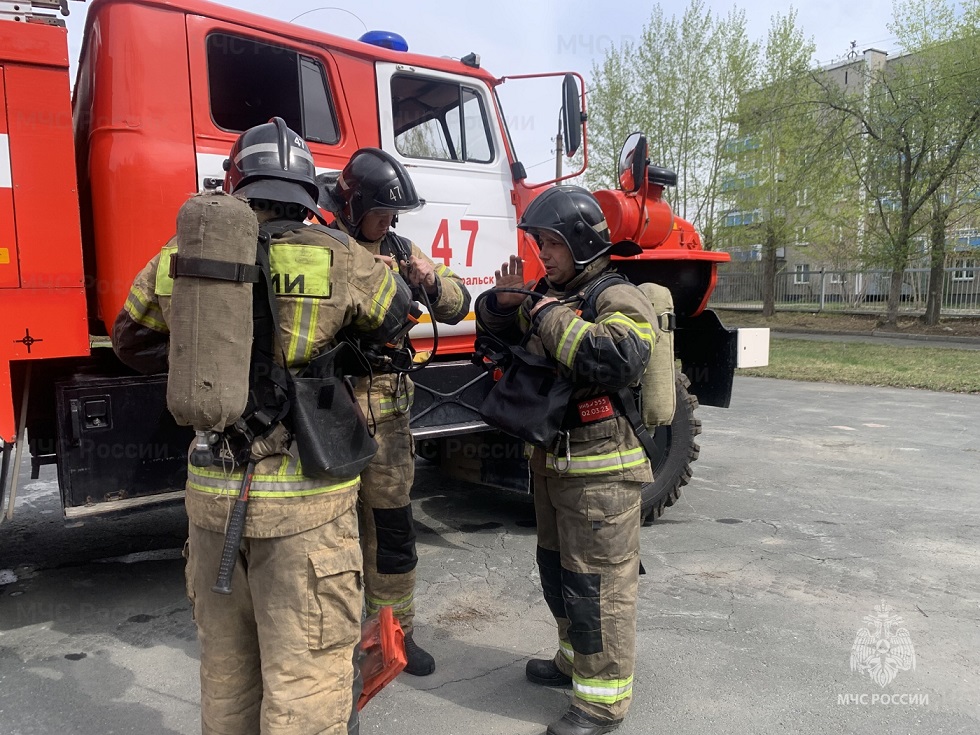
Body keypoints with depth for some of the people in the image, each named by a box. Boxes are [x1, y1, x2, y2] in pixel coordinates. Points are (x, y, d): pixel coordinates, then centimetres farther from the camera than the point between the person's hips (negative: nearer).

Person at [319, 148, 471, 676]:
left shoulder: (401, 251, 9)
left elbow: (456, 307, 9)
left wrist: (432, 281, -11)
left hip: (388, 415, 4)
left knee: (392, 527, 13)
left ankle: (395, 631, 31)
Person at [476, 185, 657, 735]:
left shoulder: (619, 299, -15)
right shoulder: (551, 293, 12)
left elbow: (620, 359, -35)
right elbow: (499, 332, 22)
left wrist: (552, 315, -26)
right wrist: (504, 301, 0)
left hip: (601, 470, -9)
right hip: (554, 462, 9)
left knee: (596, 584, 1)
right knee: (557, 570, 22)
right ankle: (576, 660, 43)